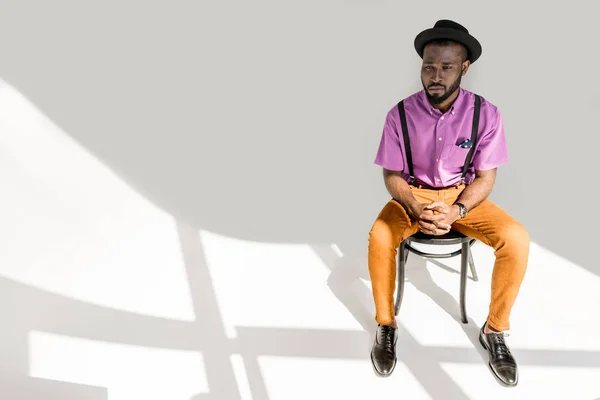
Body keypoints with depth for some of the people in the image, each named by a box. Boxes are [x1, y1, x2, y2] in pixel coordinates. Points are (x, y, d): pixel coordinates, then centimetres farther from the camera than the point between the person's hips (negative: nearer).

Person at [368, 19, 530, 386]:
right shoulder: (401, 114, -13)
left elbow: (485, 177, -7)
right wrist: (417, 209, -26)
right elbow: (392, 175, -7)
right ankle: (386, 325, -7)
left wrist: (456, 211, -26)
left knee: (516, 240, -24)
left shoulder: (486, 114, -13)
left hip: (465, 196, 1)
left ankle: (495, 331, -1)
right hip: (413, 194, 0)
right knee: (380, 237, -31)